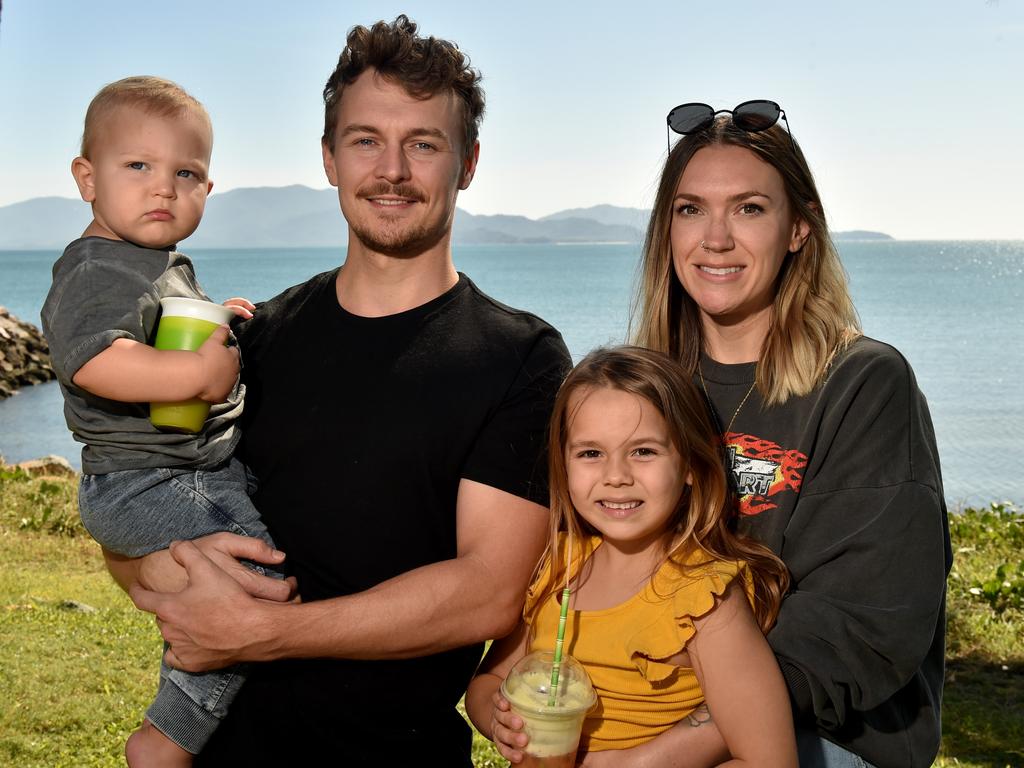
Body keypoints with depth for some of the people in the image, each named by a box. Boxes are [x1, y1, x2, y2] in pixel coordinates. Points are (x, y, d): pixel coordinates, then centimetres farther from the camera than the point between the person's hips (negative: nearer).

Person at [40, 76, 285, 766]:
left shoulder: (170, 264, 15)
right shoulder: (97, 272, -18)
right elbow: (94, 360, -35)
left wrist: (217, 320, 19)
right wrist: (198, 371, -31)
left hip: (206, 468, 11)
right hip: (142, 487, -11)